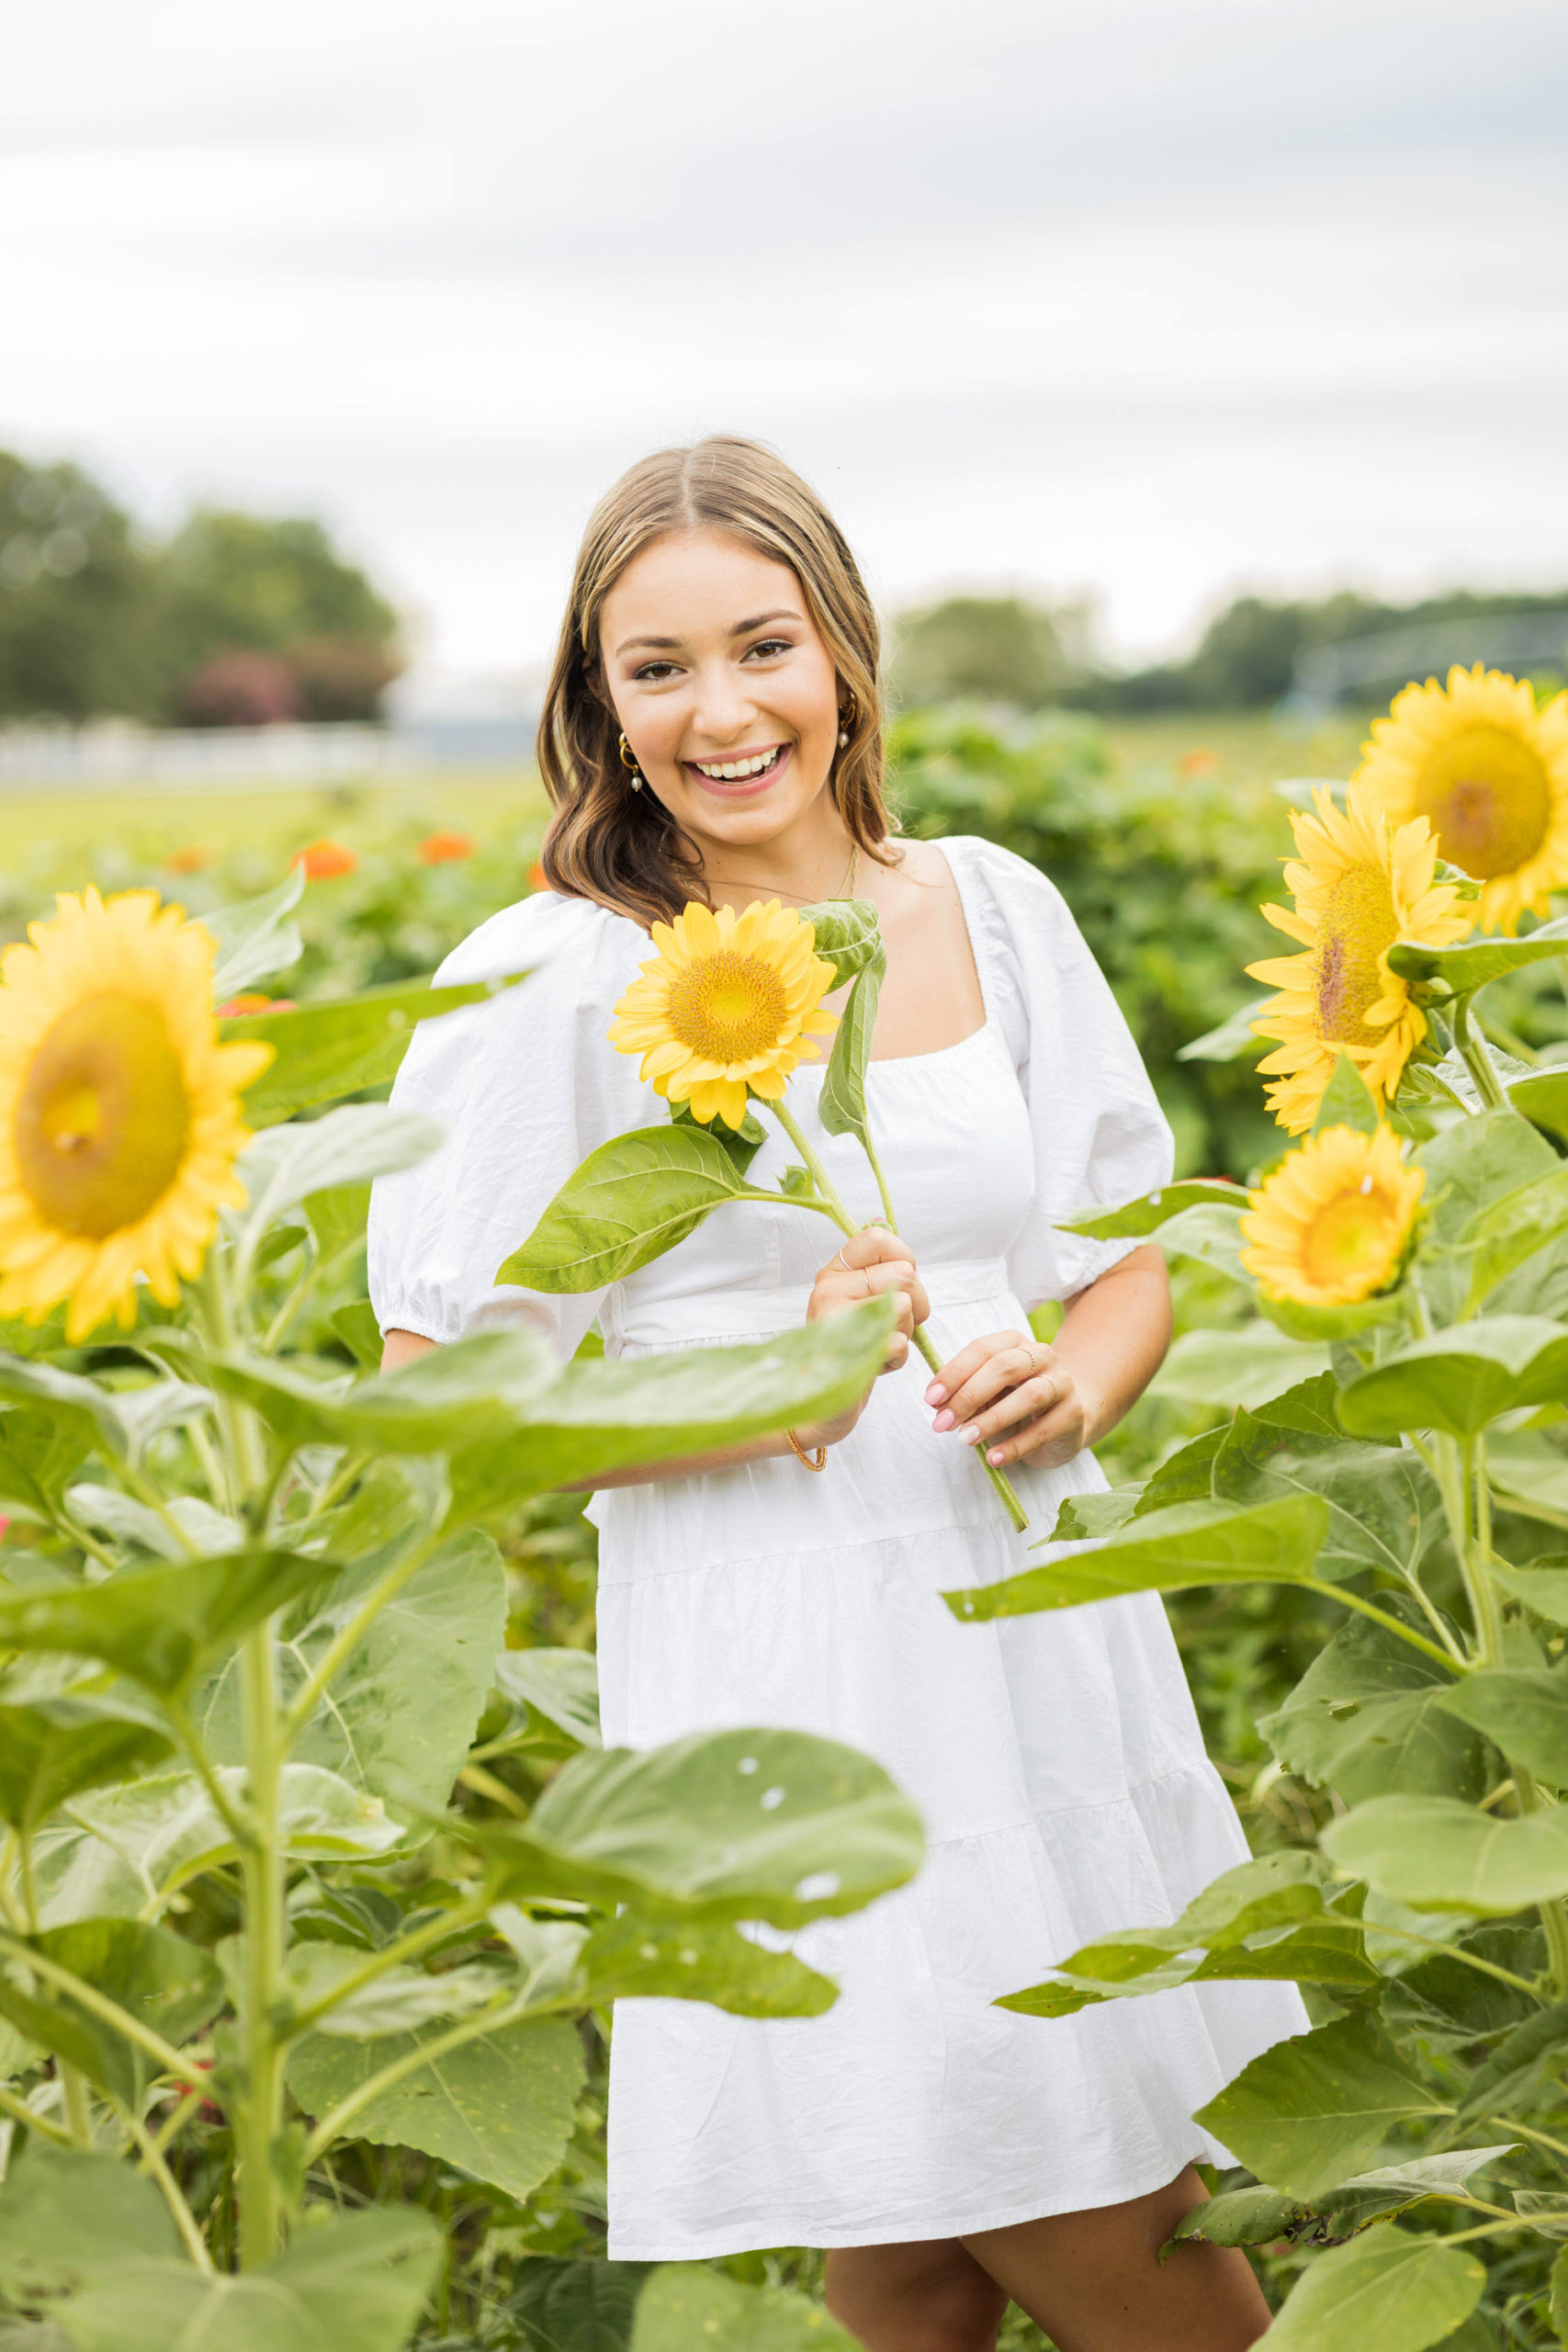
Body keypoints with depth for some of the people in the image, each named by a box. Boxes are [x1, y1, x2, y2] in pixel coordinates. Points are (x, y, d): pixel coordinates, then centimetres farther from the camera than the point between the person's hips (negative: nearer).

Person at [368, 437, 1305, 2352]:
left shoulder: (990, 908, 6)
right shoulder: (556, 987, -7)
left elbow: (1131, 1254, 15)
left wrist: (1073, 1383, -7)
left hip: (1037, 1607, 4)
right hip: (778, 1661, -4)